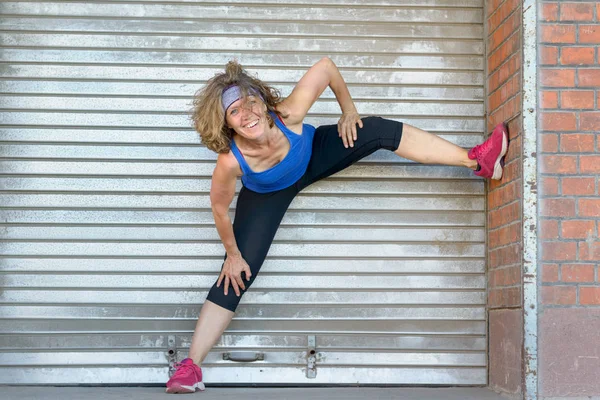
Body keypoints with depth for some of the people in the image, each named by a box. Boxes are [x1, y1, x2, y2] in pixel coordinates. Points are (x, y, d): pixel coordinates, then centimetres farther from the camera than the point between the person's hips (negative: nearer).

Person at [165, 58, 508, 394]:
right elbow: (220, 208, -22)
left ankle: (477, 161, -5)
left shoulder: (288, 113, -41)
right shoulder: (230, 162, -42)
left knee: (379, 130, -13)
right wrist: (232, 254, -9)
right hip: (267, 195, -2)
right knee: (238, 275, -7)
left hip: (312, 155, 2)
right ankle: (192, 364, 3)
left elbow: (326, 66, -27)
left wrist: (349, 109, -15)